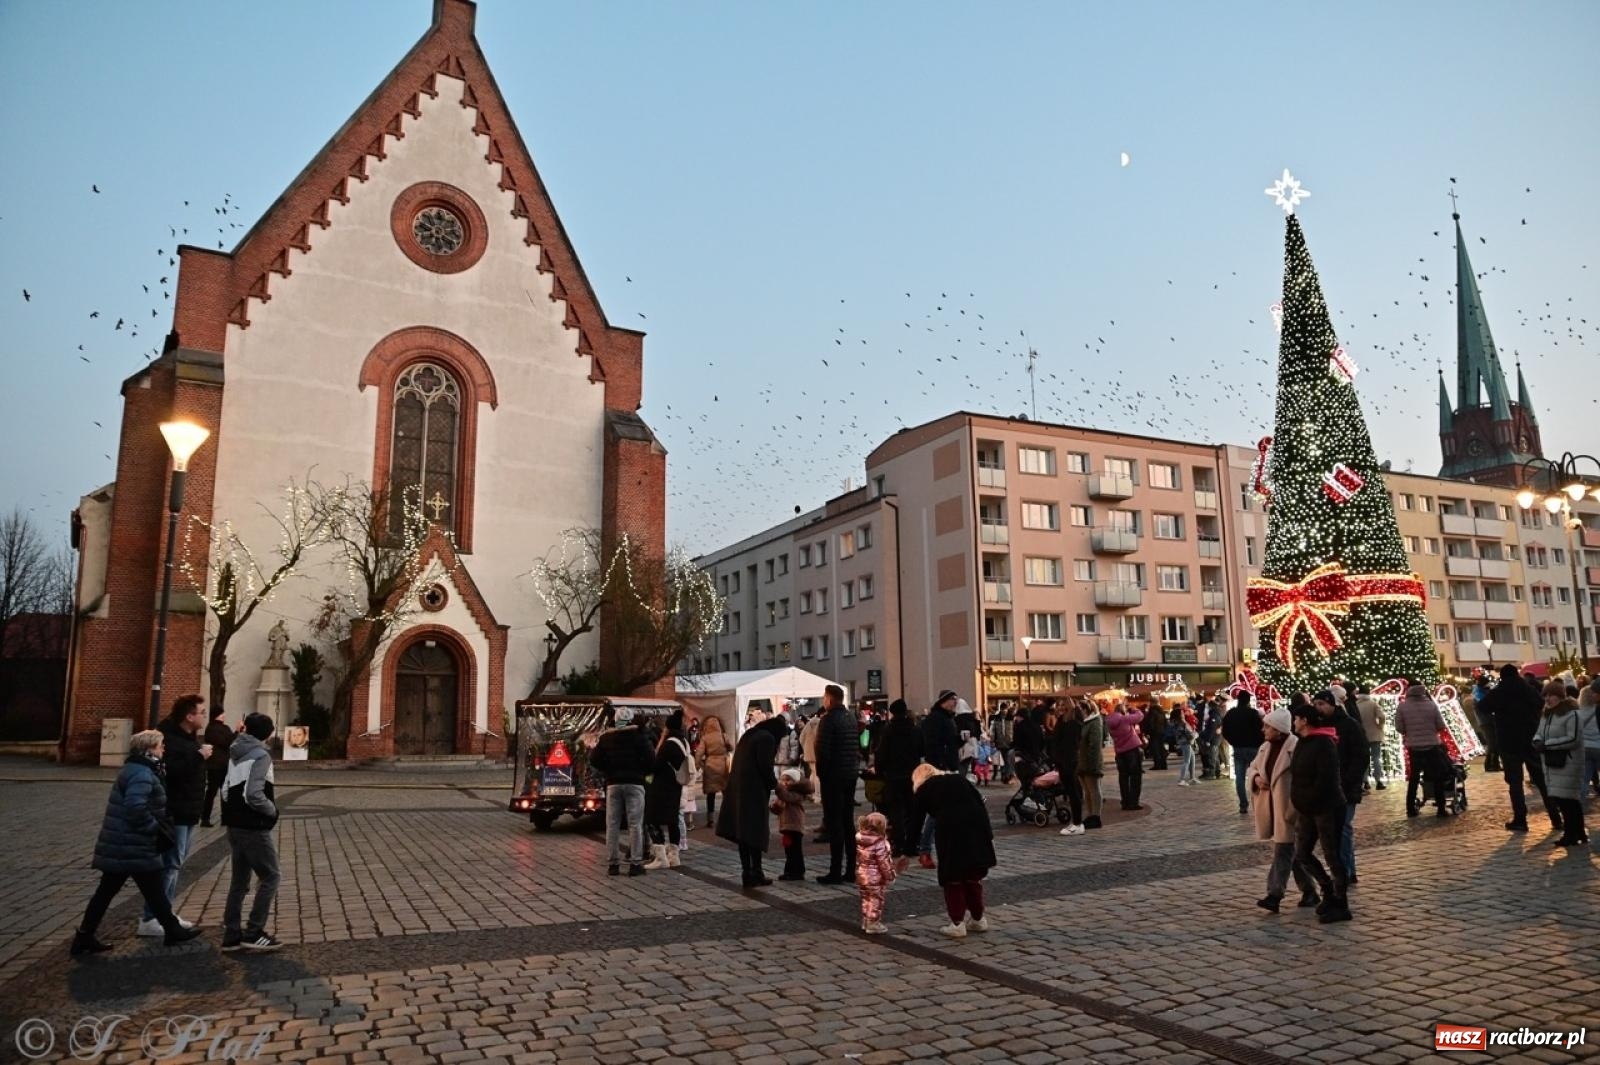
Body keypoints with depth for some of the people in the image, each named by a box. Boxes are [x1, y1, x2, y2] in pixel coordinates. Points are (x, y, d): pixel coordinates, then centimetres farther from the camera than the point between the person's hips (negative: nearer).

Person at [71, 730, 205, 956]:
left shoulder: (134, 769, 14)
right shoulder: (142, 774, -19)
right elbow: (136, 809, -30)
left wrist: (158, 827, 15)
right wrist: (157, 829, -17)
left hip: (118, 845, 10)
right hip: (134, 847, -10)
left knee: (106, 891, 14)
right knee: (155, 891, 4)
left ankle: (84, 938, 17)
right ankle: (173, 931, 16)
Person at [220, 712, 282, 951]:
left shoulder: (236, 753, 10)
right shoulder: (260, 755, -17)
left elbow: (226, 788, 13)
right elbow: (254, 795, -24)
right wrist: (272, 809, -9)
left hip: (234, 825, 9)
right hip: (253, 828, -8)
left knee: (240, 880, 15)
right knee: (270, 877, 1)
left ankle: (232, 934, 18)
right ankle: (254, 933, 0)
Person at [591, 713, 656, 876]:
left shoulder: (606, 737, 9)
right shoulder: (640, 737, -2)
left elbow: (594, 760, 6)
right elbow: (651, 760, -8)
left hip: (613, 784, 3)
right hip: (634, 783, -3)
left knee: (612, 824, 6)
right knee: (635, 824, -1)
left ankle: (612, 863, 6)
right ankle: (636, 864, -2)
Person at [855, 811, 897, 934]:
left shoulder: (860, 842, 0)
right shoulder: (879, 844, -23)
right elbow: (883, 863, -20)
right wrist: (889, 876, -8)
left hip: (862, 875, 7)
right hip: (875, 878, -7)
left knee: (866, 899, 19)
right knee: (876, 901, 4)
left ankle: (866, 922, 28)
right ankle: (873, 924, 10)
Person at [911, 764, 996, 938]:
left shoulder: (924, 790, 16)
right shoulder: (958, 778, 24)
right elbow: (981, 805, 15)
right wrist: (989, 834, 13)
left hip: (950, 830, -4)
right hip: (977, 826, 4)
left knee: (952, 879, 12)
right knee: (973, 876, 20)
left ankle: (957, 924, 13)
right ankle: (978, 920, 29)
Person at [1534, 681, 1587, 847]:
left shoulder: (1571, 714, -13)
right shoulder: (1546, 715, 15)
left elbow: (1573, 739, -19)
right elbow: (1539, 733, 17)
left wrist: (1547, 744, -18)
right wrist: (1537, 741, -6)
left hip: (1567, 765, -8)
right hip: (1552, 764, 8)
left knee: (1566, 800, -6)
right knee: (1559, 799, 12)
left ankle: (1571, 835, 3)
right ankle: (1578, 834, 24)